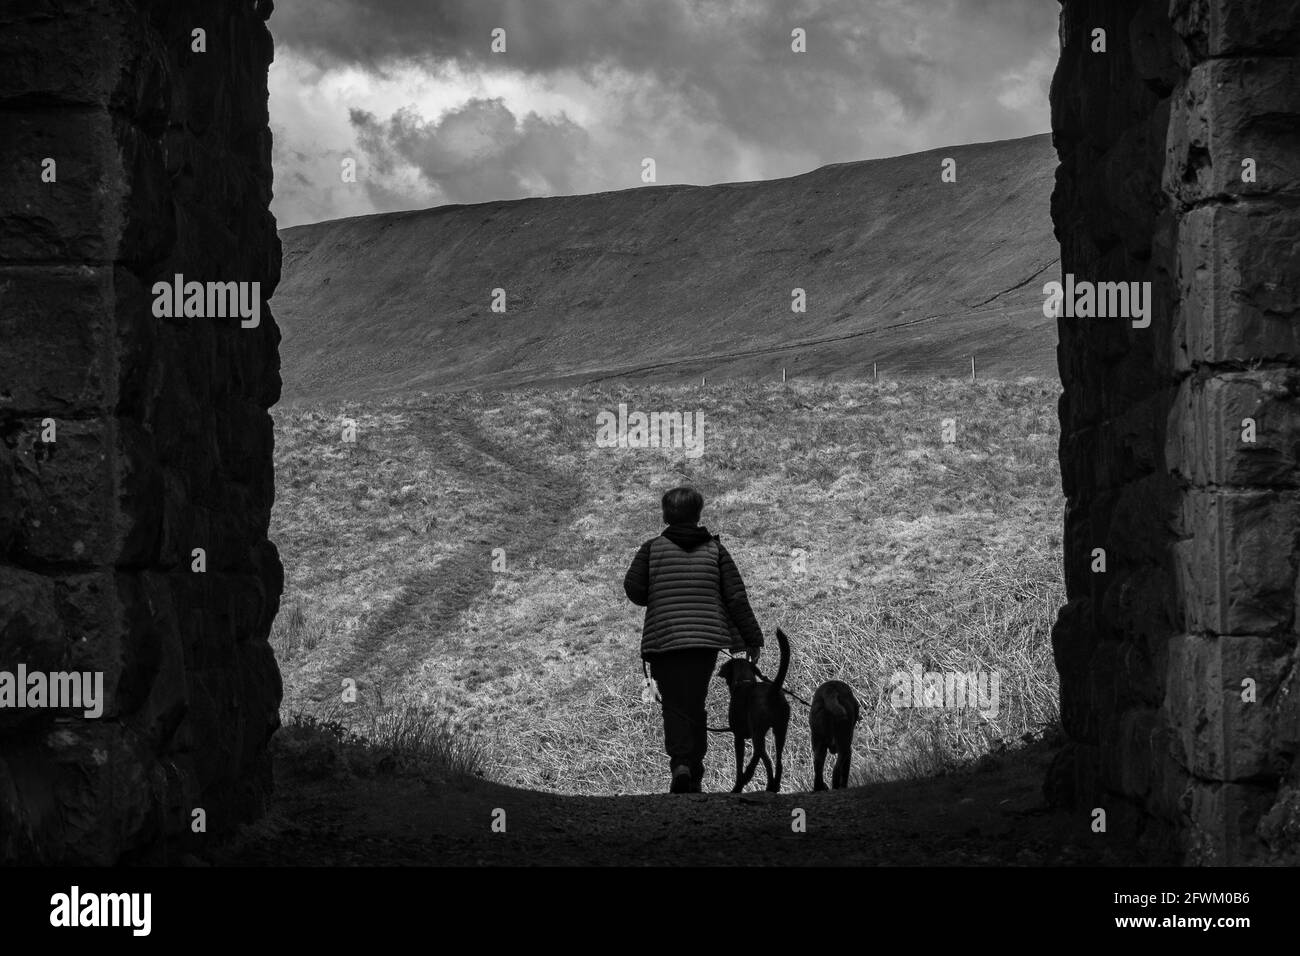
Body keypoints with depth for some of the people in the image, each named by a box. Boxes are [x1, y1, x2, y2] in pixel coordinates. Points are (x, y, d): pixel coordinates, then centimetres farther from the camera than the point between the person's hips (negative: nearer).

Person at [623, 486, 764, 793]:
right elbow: (736, 596, 1)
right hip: (706, 639, 2)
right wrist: (752, 638, 5)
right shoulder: (714, 549, 7)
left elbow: (633, 587, -8)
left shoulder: (652, 548, 3)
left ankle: (680, 765, -24)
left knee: (675, 707, 0)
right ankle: (695, 776, 13)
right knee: (695, 706, 14)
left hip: (664, 639, -2)